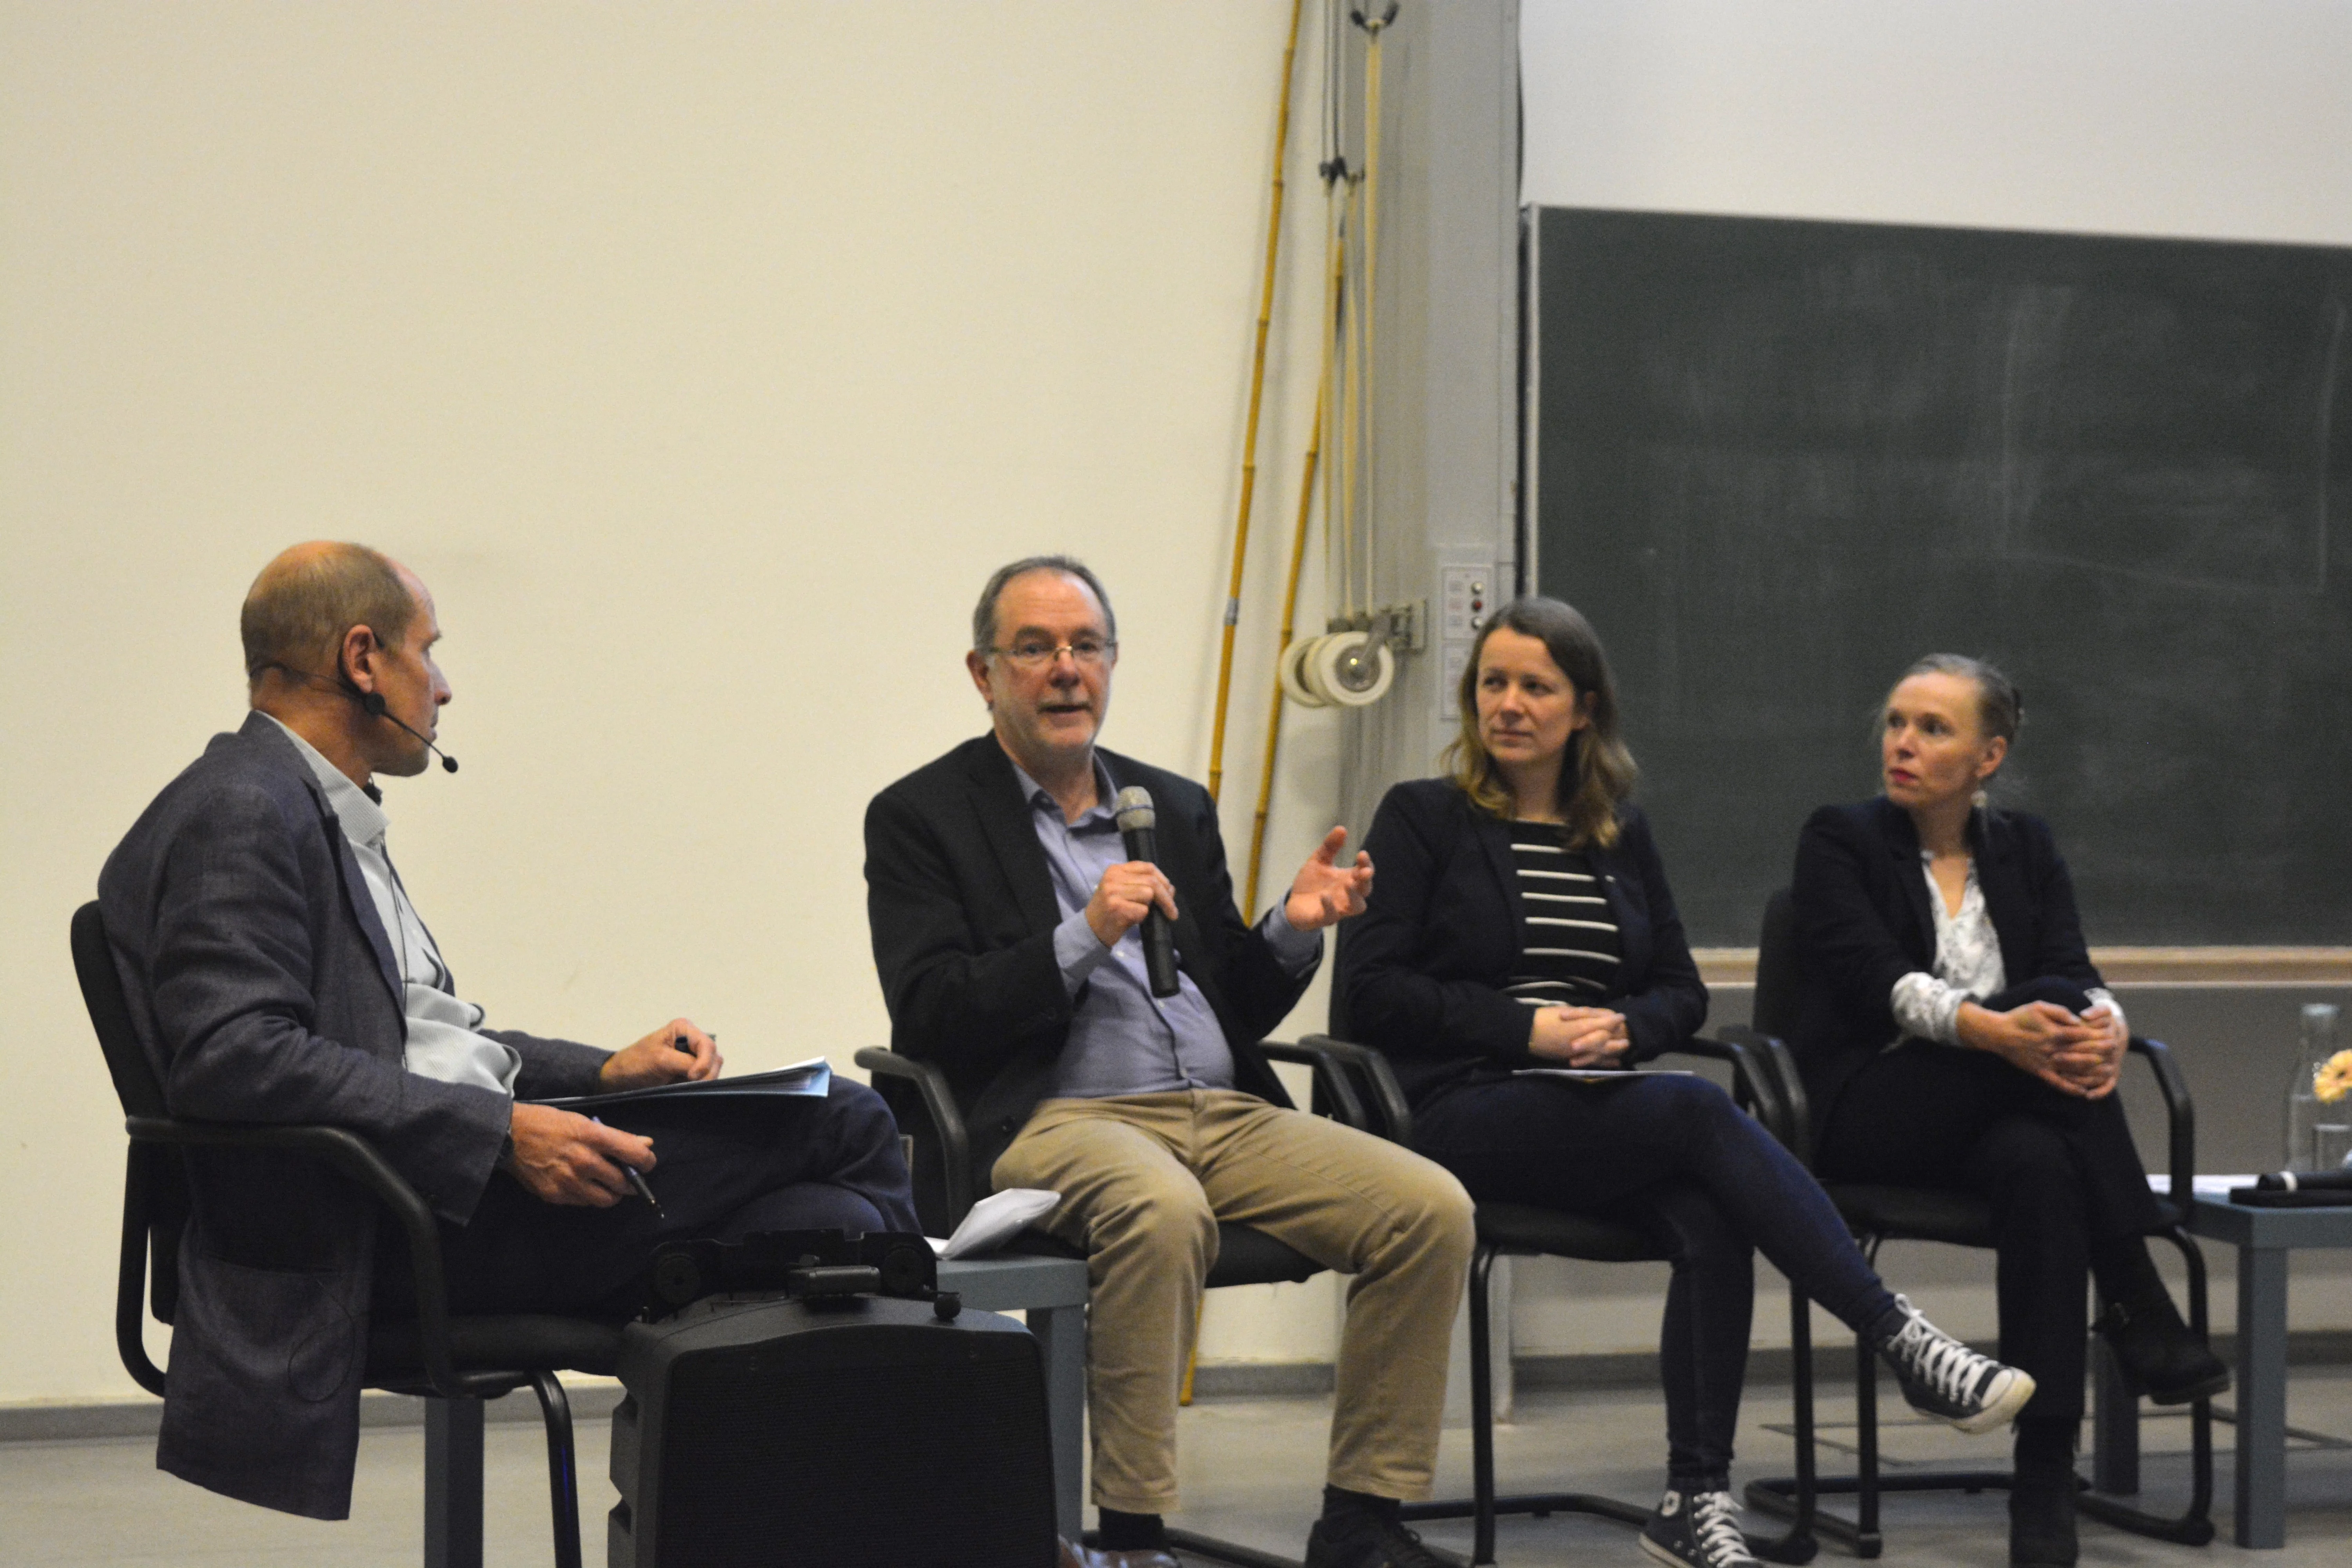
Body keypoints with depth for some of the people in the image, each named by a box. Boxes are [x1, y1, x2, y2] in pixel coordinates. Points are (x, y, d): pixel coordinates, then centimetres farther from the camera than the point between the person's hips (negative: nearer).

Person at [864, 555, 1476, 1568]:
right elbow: (927, 1017, -7)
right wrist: (1084, 936, -15)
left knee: (1430, 1208, -16)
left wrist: (1291, 931, 1)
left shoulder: (1176, 808, 21)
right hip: (1053, 1120, -6)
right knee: (1160, 1208, -39)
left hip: (1221, 1110, 6)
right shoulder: (921, 818, 6)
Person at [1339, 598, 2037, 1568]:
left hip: (1597, 1112, 5)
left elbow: (1682, 992, 19)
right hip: (1461, 1115, -5)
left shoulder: (1619, 837, 20)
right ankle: (1905, 1346, -31)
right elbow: (1370, 990, -3)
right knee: (1701, 1112, -31)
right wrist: (1528, 1026, -12)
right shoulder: (1423, 817, 5)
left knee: (1709, 1222, -30)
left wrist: (1622, 1027, -5)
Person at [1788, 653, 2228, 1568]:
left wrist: (2106, 1027, -26)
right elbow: (1877, 983, -14)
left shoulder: (2026, 850, 15)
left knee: (2039, 1166, -36)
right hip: (1867, 1111, -3)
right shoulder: (1839, 842, 3)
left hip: (2000, 1113, 3)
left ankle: (2046, 1478, -39)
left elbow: (2075, 972, 0)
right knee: (2055, 1006, -30)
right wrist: (1996, 1030, -32)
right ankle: (2138, 1309, -31)